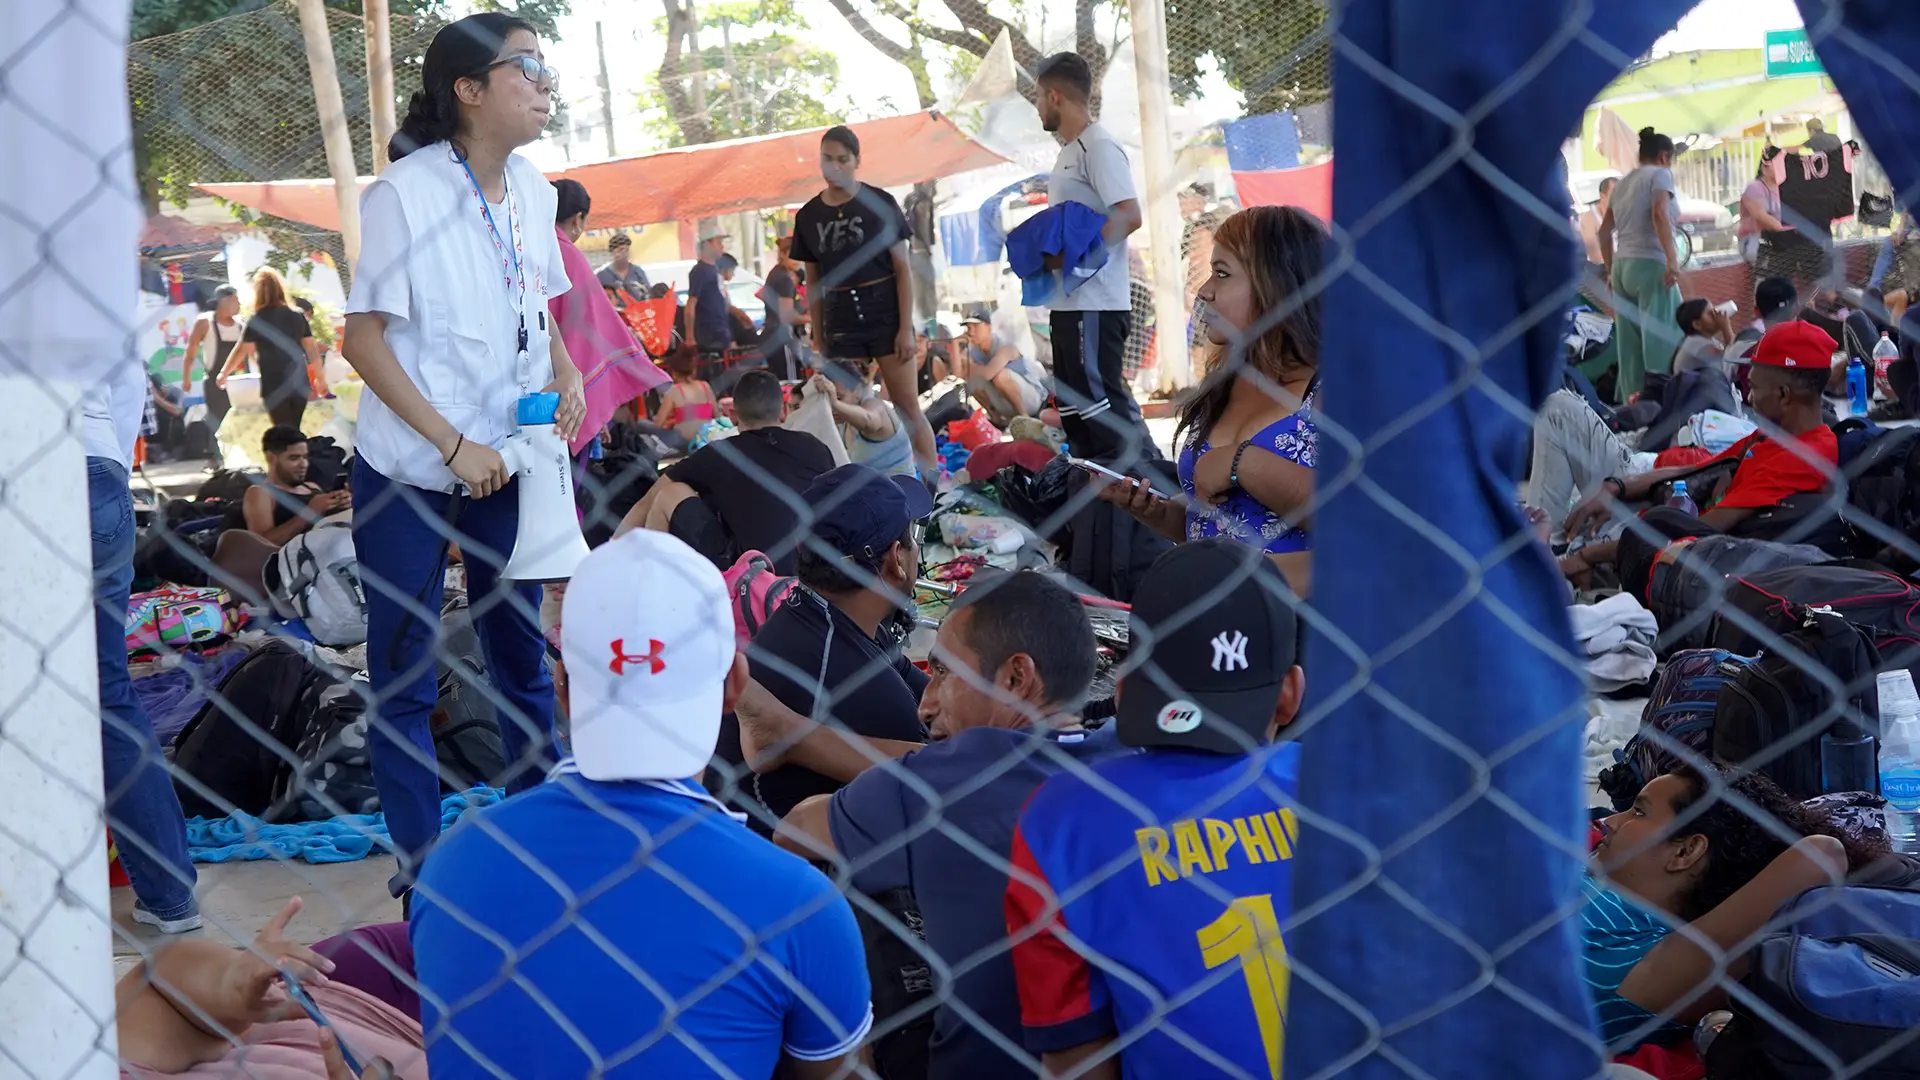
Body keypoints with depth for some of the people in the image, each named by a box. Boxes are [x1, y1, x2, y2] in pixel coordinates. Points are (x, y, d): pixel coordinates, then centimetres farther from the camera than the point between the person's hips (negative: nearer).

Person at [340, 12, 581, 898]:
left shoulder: (532, 192, 2)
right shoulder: (405, 193, -15)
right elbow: (364, 339, -15)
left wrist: (566, 374, -2)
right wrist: (453, 445, -18)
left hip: (506, 461, 6)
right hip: (408, 470, -5)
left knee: (521, 652, 13)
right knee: (403, 672, 3)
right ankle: (420, 862, 13)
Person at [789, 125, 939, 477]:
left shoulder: (879, 203, -4)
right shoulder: (808, 216, 5)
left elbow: (903, 269, -4)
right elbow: (813, 283, 11)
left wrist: (906, 327, -9)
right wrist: (818, 339, 9)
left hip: (885, 310, -3)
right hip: (840, 318, 3)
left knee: (908, 405, -2)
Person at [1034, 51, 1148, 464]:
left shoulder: (1098, 147, -13)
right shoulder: (1069, 150, 17)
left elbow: (1128, 216, -22)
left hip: (1093, 303, -11)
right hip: (1070, 301, 11)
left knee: (1101, 399, -11)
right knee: (1074, 405, 14)